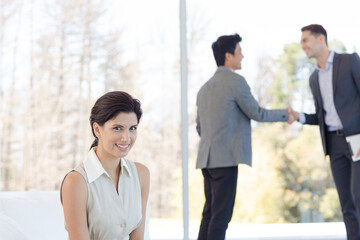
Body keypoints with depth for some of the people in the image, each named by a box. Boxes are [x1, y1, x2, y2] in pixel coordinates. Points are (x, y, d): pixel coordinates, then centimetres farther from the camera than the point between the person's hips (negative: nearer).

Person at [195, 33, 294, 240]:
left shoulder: (205, 88, 19)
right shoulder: (236, 81, -7)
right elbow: (256, 113, -3)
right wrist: (285, 114, 10)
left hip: (207, 158, 9)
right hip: (226, 158, -9)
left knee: (210, 214, 11)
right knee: (221, 215, -8)